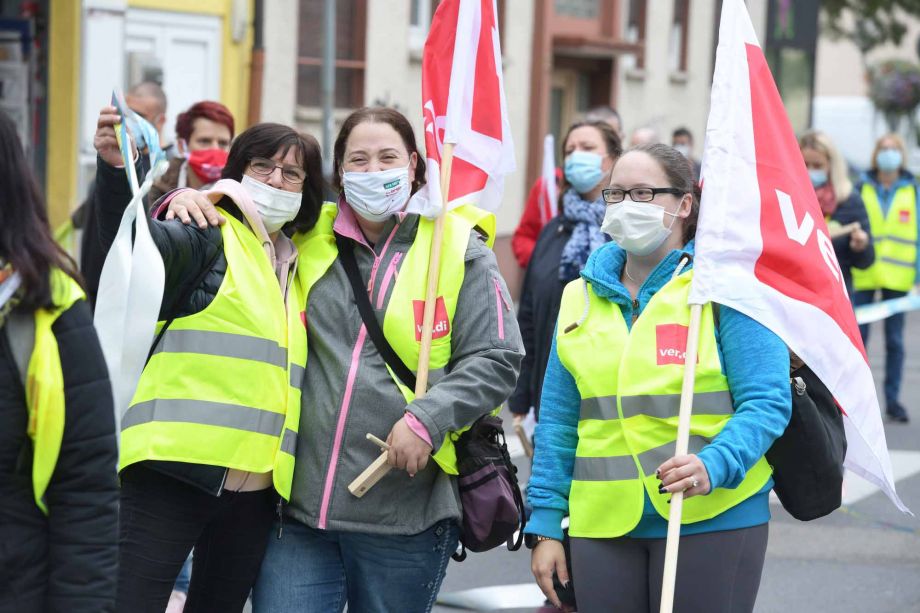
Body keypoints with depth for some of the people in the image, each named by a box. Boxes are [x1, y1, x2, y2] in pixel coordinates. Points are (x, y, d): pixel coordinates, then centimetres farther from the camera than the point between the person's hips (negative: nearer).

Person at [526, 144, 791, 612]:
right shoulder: (582, 296, 11)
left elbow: (767, 402, -9)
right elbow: (558, 420, 13)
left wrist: (714, 465, -26)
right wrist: (546, 524, 8)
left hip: (711, 521, -4)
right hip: (602, 524, 4)